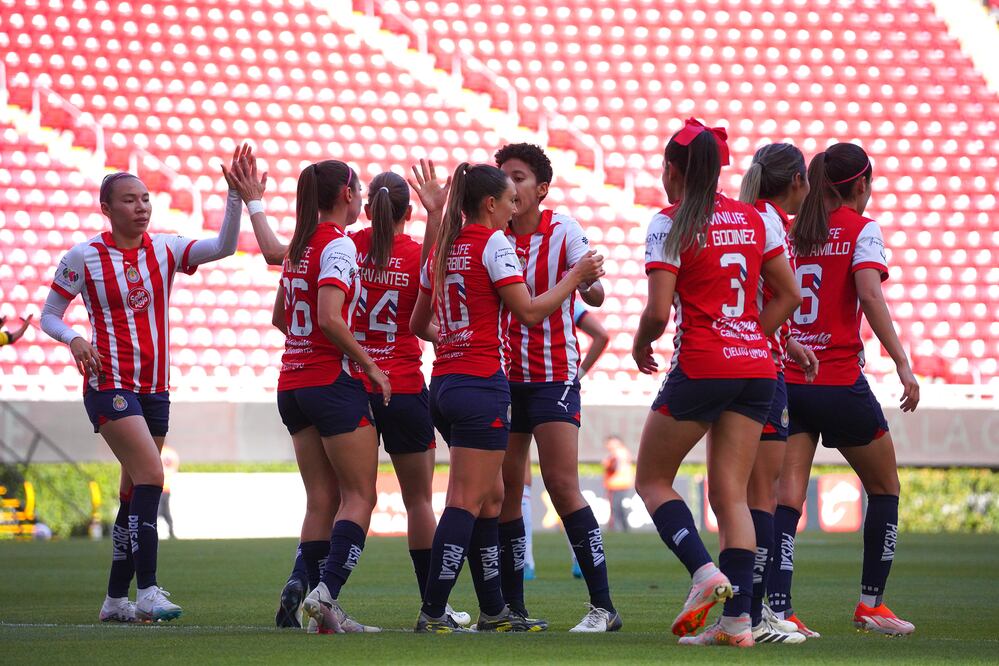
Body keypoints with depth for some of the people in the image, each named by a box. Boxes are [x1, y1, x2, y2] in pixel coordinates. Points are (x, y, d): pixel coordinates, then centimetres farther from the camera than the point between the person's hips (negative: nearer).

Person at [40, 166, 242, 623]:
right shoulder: (85, 256, -3)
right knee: (150, 475, -21)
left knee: (136, 492, 8)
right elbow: (49, 316, 4)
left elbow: (223, 246, -9)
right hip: (110, 384, -5)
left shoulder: (165, 250, 5)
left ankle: (115, 599, 17)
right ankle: (147, 591, -21)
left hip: (155, 388, 5)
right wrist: (74, 340, -16)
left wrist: (236, 196, -21)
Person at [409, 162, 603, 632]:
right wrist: (576, 276, -2)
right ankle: (433, 613, -12)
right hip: (481, 382, -9)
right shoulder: (493, 243, -9)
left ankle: (494, 611, 17)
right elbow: (529, 312, -12)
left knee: (491, 496, 15)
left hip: (444, 382, 9)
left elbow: (418, 324, 21)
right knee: (466, 502, -8)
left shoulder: (442, 247, 14)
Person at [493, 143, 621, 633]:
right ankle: (510, 605, 13)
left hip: (553, 375, -5)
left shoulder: (564, 231, -7)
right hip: (503, 375, 5)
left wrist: (588, 282, -39)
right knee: (504, 488, 4)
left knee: (561, 484, -14)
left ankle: (602, 606, -12)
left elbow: (594, 296, -16)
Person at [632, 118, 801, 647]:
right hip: (756, 369, 5)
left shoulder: (670, 223, -7)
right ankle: (738, 617, -4)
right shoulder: (752, 218, 10)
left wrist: (640, 345, 7)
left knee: (652, 479, 10)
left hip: (700, 367, -5)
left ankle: (704, 570, -12)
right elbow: (788, 295, 11)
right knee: (731, 494, 6)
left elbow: (658, 312, -13)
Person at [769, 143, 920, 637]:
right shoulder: (861, 230, -4)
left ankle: (778, 610, -17)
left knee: (786, 497, -3)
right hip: (840, 381, -4)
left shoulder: (790, 231, 11)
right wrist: (902, 364, -20)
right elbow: (870, 295, -18)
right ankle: (871, 604, 16)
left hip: (786, 378, 4)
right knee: (884, 487, 16)